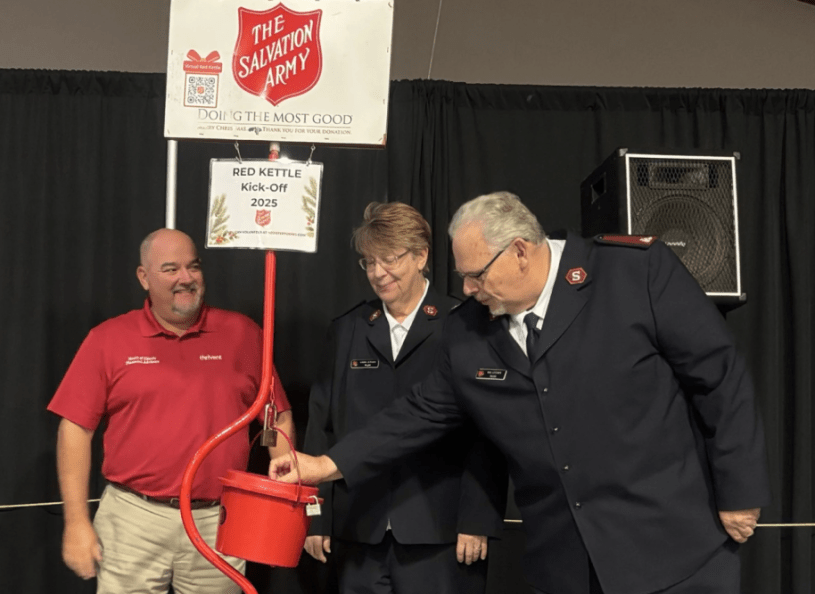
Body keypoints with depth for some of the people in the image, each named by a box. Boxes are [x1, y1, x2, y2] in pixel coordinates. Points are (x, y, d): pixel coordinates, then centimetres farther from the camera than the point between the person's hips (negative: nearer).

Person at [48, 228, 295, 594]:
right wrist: (77, 522, -4)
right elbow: (75, 429, 0)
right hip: (134, 520, -1)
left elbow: (278, 419, 7)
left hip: (219, 522, 1)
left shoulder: (242, 333, 3)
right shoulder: (107, 339, 0)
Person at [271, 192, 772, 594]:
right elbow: (424, 413, 13)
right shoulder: (467, 333, 4)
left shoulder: (640, 270, -11)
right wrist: (329, 465, 8)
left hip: (673, 544, -4)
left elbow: (721, 377, -8)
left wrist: (740, 493, -6)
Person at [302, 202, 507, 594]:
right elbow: (322, 426, 9)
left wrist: (478, 520, -11)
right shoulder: (347, 330, 11)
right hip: (359, 529, 4)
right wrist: (316, 516, 6)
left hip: (440, 532, -3)